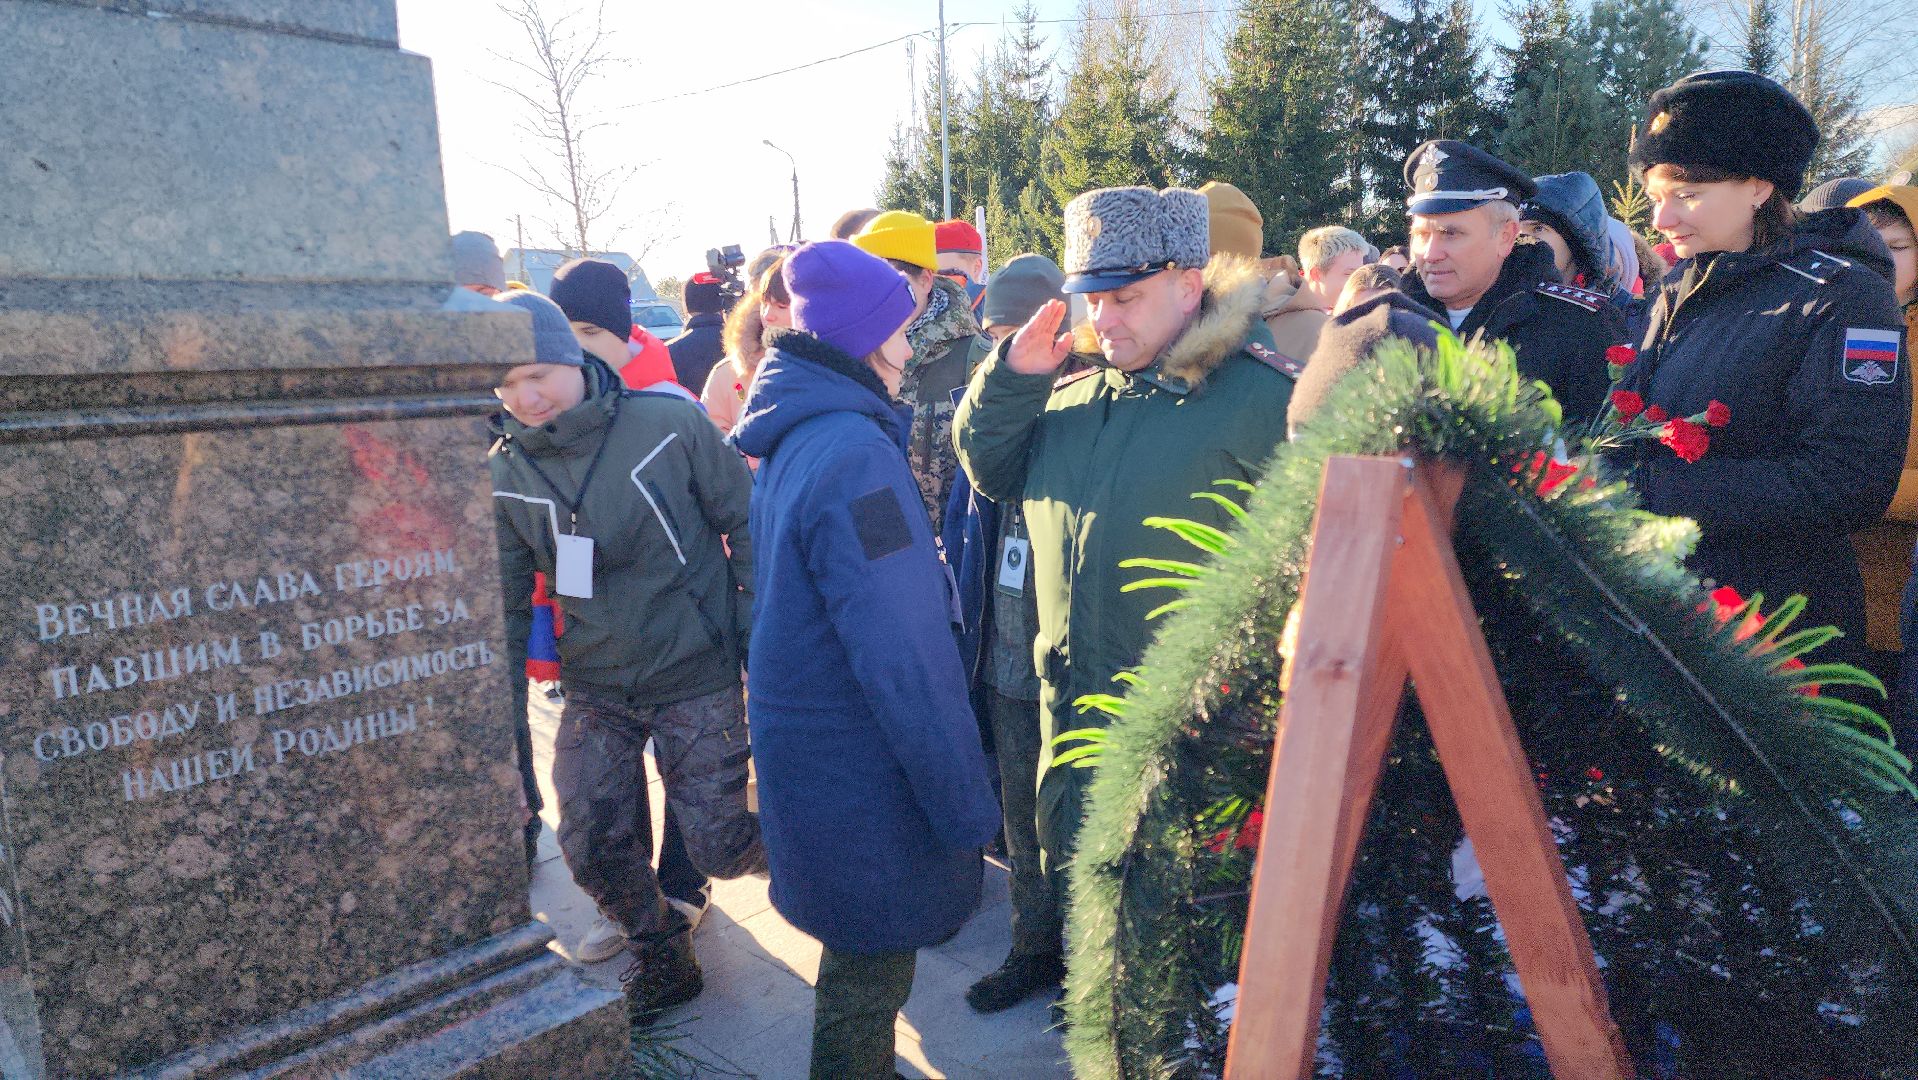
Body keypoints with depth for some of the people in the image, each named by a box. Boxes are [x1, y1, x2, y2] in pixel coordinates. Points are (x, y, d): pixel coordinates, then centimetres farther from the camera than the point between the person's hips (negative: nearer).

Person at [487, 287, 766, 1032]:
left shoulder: (670, 424, -12)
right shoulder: (504, 474, -2)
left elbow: (745, 522, -4)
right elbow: (506, 602, 6)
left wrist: (758, 632, -5)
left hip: (697, 674, -3)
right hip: (595, 689, 4)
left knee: (717, 847, -2)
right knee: (590, 846, 2)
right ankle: (662, 962, 30)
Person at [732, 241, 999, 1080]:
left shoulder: (794, 437, 6)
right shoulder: (856, 453, -24)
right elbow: (900, 655, -26)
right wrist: (965, 804, -19)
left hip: (802, 746, 9)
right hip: (861, 762, -9)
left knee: (861, 943, 25)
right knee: (874, 955, 11)